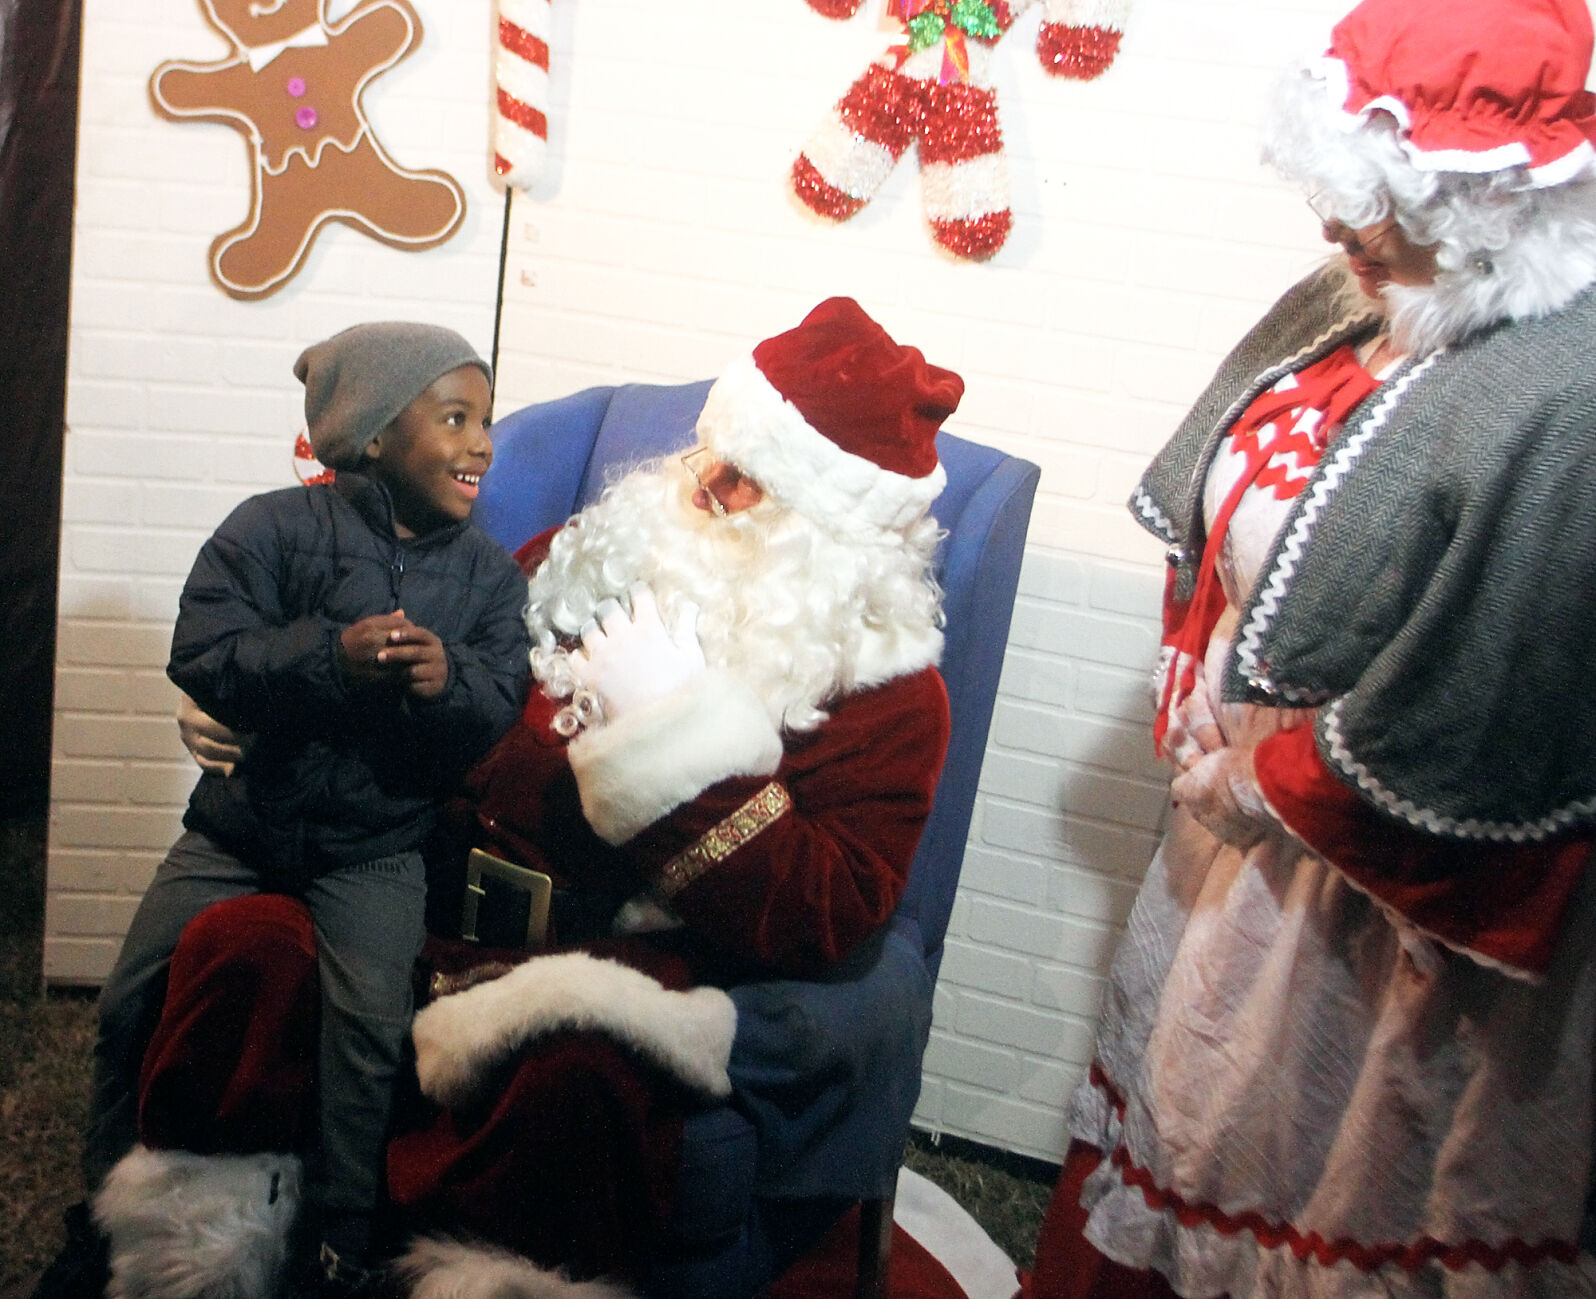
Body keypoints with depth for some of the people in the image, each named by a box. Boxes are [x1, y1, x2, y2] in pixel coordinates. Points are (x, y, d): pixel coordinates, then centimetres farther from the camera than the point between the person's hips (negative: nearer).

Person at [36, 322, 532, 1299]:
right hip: (244, 821, 1)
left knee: (372, 1019, -19)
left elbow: (501, 718, -9)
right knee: (134, 1000, 4)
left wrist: (446, 682, -31)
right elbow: (201, 656, -17)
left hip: (376, 842, 0)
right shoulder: (276, 528, -7)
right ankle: (115, 1210, 28)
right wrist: (331, 654, -31)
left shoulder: (492, 576, 0)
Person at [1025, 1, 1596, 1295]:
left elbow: (1464, 736, -27)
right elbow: (1209, 519, 10)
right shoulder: (1348, 308, -2)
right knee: (1181, 1087, 26)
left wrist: (1260, 771, -15)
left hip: (1382, 897, -8)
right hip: (1253, 806, 8)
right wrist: (1196, 699, 0)